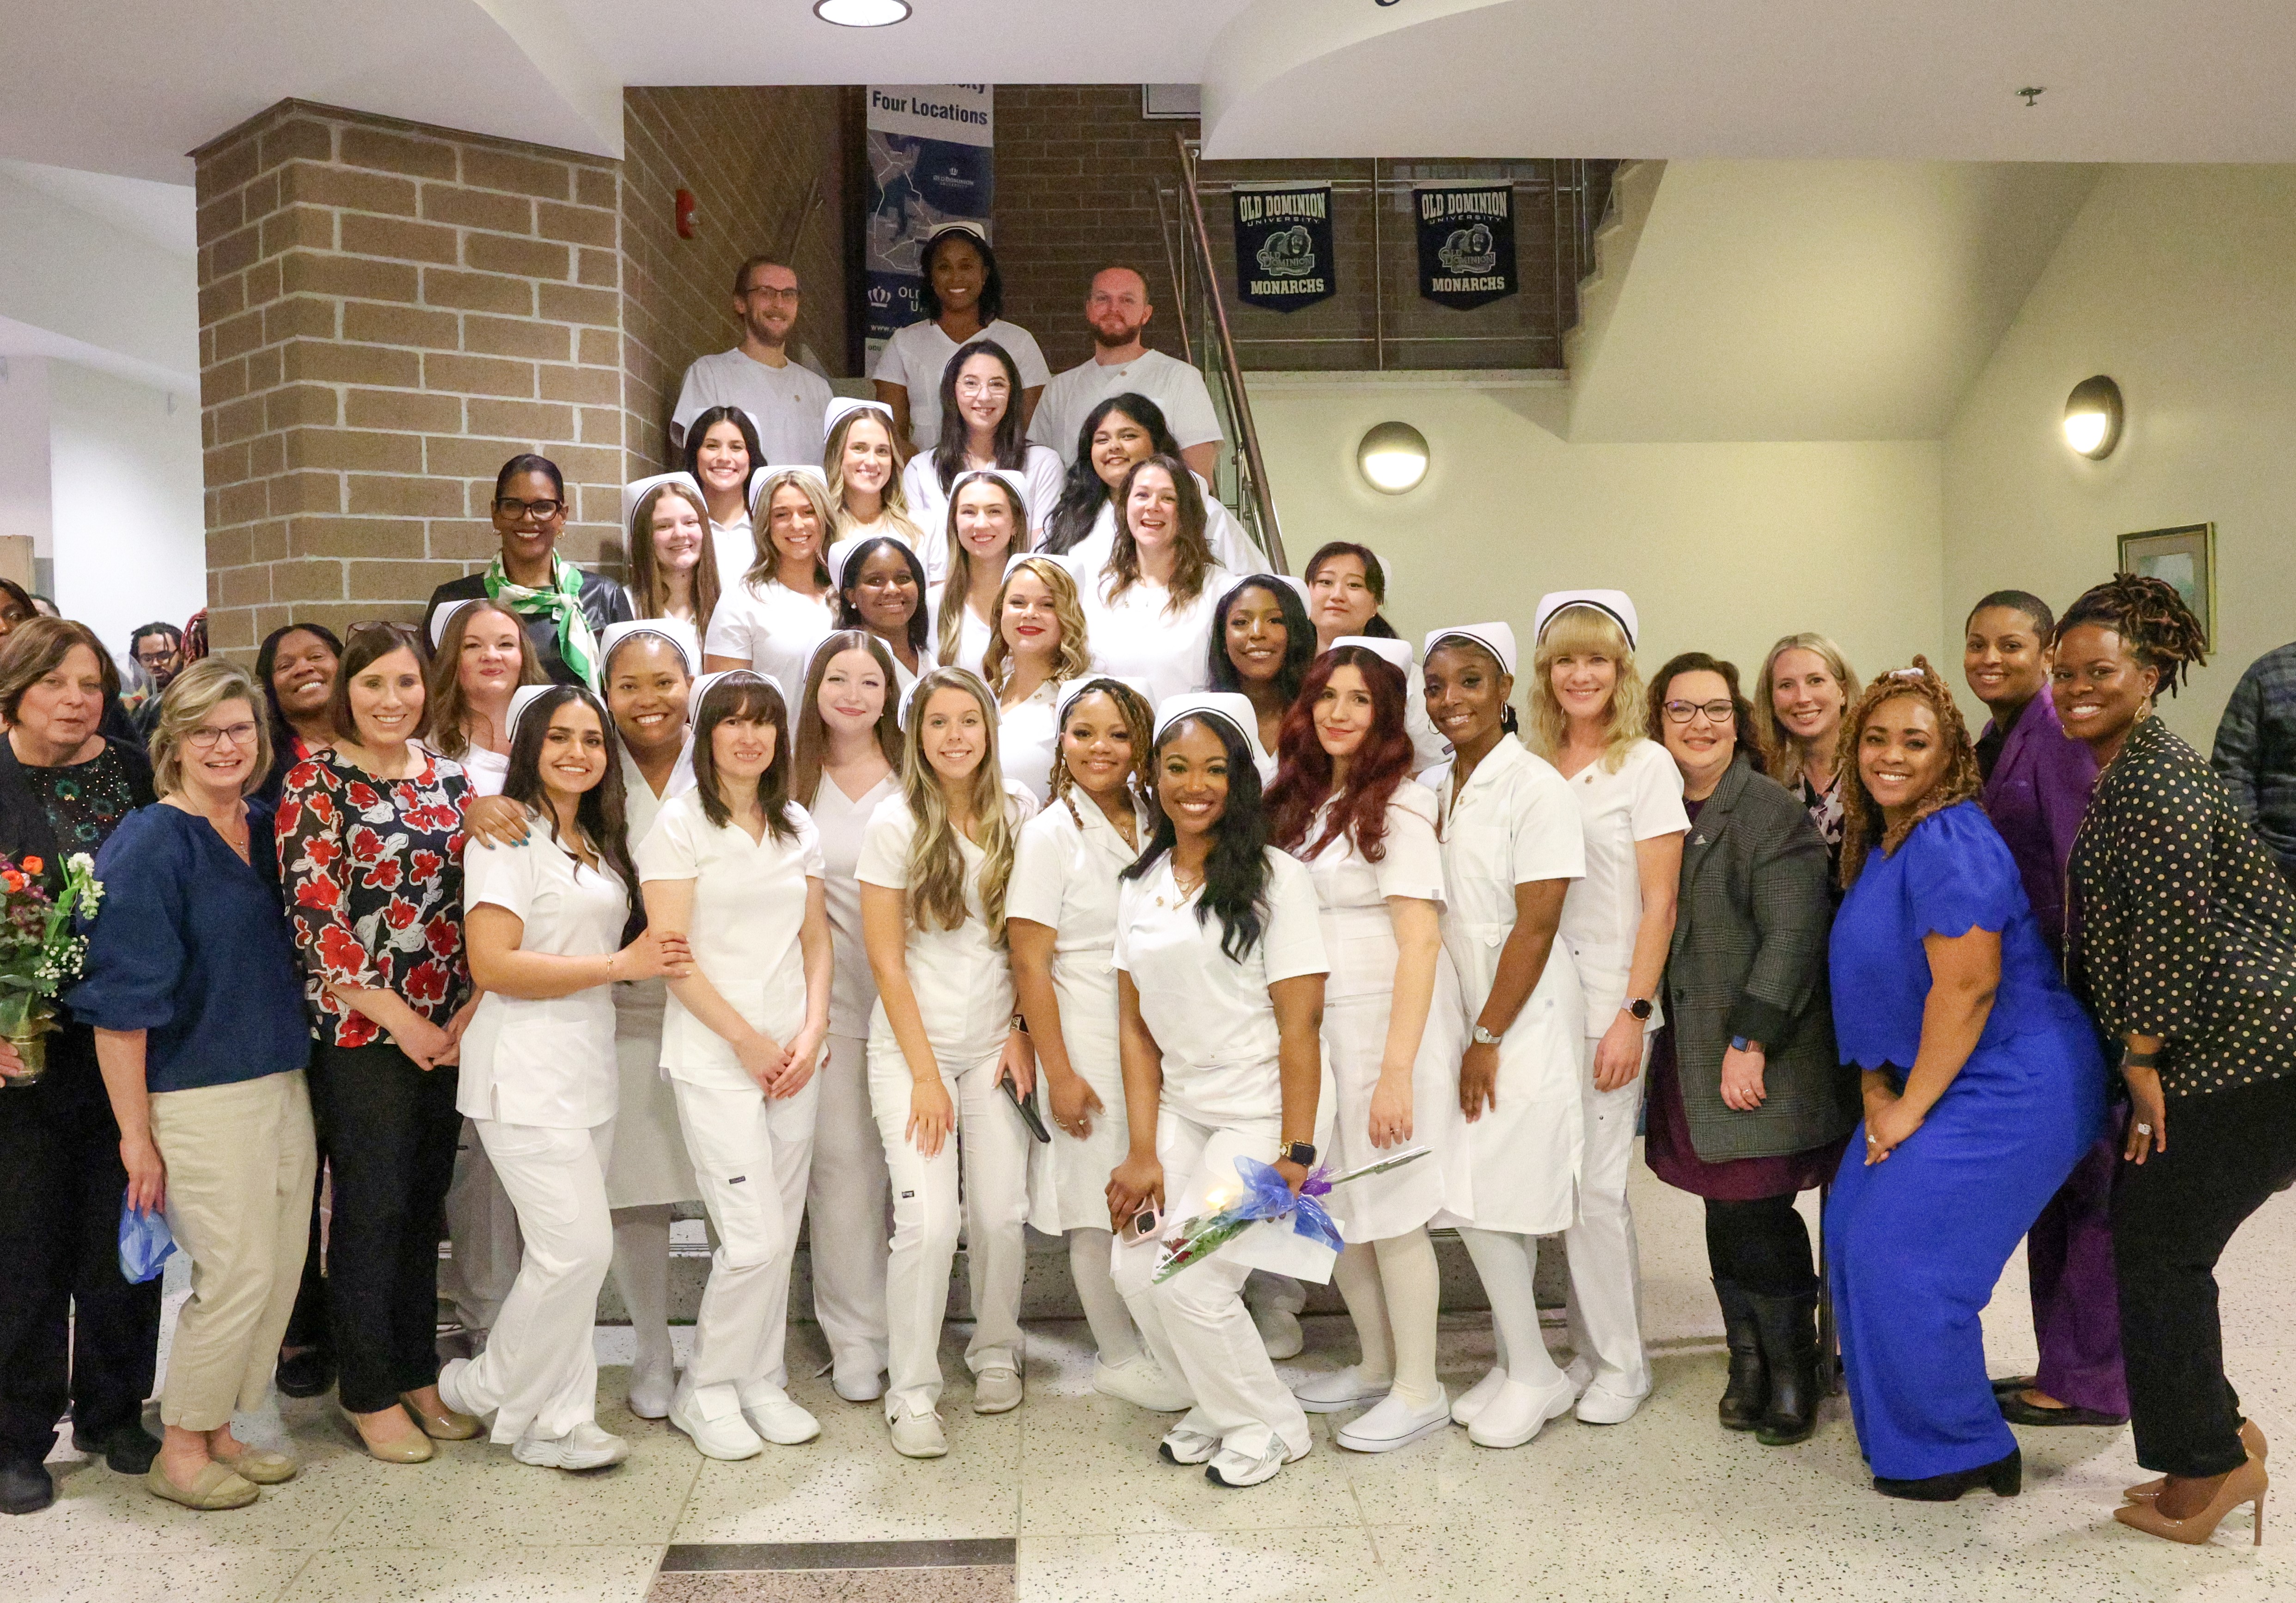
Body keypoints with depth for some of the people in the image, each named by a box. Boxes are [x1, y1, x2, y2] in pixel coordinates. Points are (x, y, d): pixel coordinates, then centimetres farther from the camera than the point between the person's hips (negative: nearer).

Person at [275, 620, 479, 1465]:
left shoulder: (448, 776, 8)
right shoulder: (316, 783, -6)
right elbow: (316, 915, -11)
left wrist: (473, 1007, -4)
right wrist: (397, 1016, -12)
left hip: (450, 1027, 5)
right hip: (359, 1028, -5)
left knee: (426, 1199, 12)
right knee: (372, 1206, 2)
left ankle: (419, 1373, 26)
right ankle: (369, 1394, 17)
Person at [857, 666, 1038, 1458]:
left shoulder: (1017, 819, 4)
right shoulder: (896, 823, -5)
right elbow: (886, 958, -5)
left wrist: (1023, 1032, -1)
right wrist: (925, 1073, -7)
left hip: (995, 1044, 3)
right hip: (913, 1044, -2)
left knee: (1001, 1213, -2)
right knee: (929, 1220, -11)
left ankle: (995, 1352, 24)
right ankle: (911, 1391, 6)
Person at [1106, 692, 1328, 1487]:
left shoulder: (1275, 879, -9)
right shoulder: (1139, 885, 8)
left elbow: (1300, 1029, -12)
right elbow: (1135, 1027, 6)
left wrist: (1296, 1153, -15)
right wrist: (1143, 1152, -1)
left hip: (1258, 1115, -5)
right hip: (1178, 1108, 6)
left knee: (1190, 1281, -11)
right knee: (1135, 1270, -6)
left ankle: (1269, 1424, 17)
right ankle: (1215, 1408, 23)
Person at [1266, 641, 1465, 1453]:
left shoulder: (1397, 807, -11)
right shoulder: (1304, 800, 12)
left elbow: (1420, 943, -17)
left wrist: (1397, 1070, -22)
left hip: (1387, 1022, -7)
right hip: (1317, 1027, 7)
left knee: (1389, 1211, 0)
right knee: (1332, 1207, 12)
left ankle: (1420, 1390, 16)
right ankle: (1376, 1365, 29)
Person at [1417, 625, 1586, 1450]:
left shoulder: (1535, 786, -12)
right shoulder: (1435, 789, 10)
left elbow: (1536, 925, -15)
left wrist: (1488, 1038, -15)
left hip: (1525, 1017, -6)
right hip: (1463, 1008, 6)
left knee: (1487, 1195, -7)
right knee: (1489, 1202, 8)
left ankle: (1535, 1375, 8)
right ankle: (1516, 1363, 20)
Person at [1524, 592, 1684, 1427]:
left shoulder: (1646, 765, -4)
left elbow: (1660, 903, -7)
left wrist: (1633, 1013, -13)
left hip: (1606, 1002, -4)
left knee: (1596, 1185, -3)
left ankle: (1623, 1364, 12)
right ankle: (1589, 1351, 21)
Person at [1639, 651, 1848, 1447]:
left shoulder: (1772, 811, -7)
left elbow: (1792, 938, -14)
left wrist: (1750, 1042, -18)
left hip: (1763, 1059, -5)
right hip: (1691, 1052, 5)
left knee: (1755, 1211, -4)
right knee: (1725, 1210, 8)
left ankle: (1792, 1372, 14)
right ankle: (1748, 1362, 22)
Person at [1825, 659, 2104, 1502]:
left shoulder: (1951, 844, -21)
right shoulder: (1876, 841, 9)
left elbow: (1968, 988, -25)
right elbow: (1875, 983, 13)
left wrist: (1909, 1108, -17)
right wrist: (1877, 1092, 3)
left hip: (2015, 1088, -10)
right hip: (1932, 1082, 10)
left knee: (1904, 1251, -8)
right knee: (1857, 1225, 11)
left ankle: (1963, 1452, 13)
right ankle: (1903, 1424, 28)